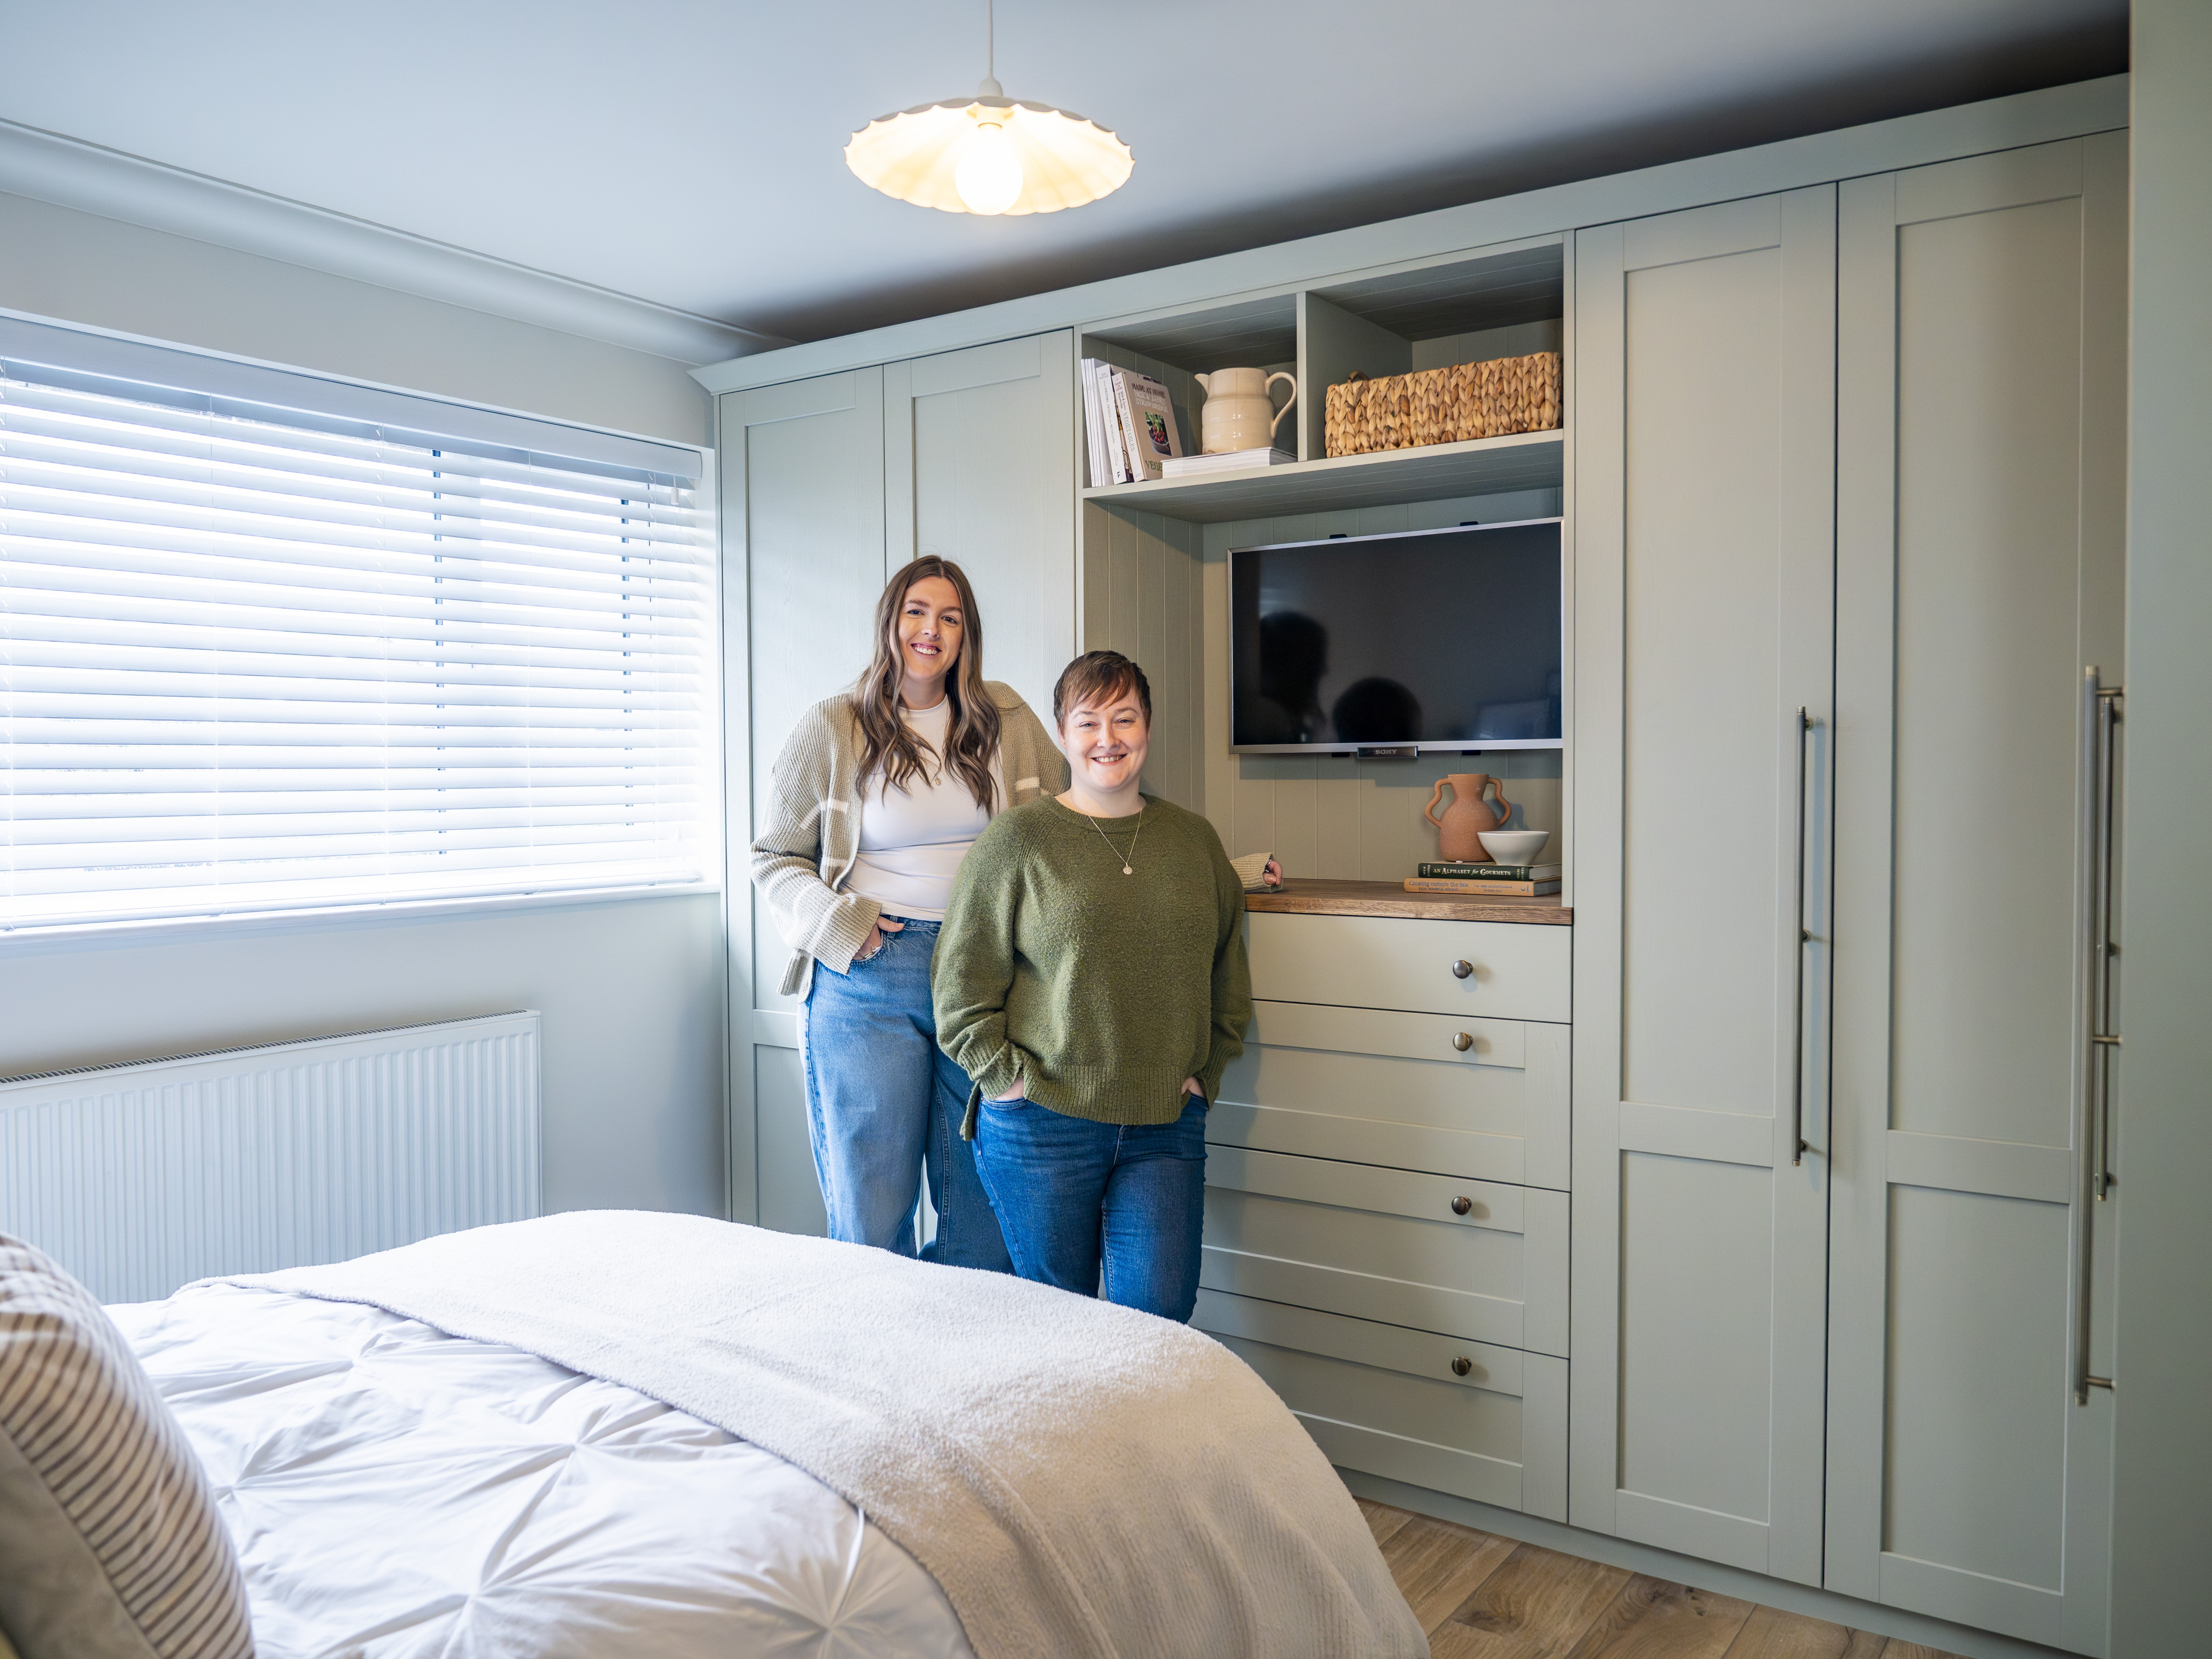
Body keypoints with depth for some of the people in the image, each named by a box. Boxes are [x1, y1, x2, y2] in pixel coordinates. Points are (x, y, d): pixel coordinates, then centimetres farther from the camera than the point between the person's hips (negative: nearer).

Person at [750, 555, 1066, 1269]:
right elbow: (774, 859, 7)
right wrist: (838, 925, -8)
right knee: (872, 1204, 4)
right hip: (867, 979, -2)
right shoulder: (831, 729, 3)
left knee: (985, 1201, 7)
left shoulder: (1005, 719, 8)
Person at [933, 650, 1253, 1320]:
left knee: (1159, 1315, -1)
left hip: (1165, 1127, 3)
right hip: (1040, 1127, -2)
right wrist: (1010, 1078, -8)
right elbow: (962, 981, -3)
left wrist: (1203, 1074, 8)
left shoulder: (1195, 839, 10)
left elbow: (1229, 978, 16)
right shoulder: (1016, 839, -2)